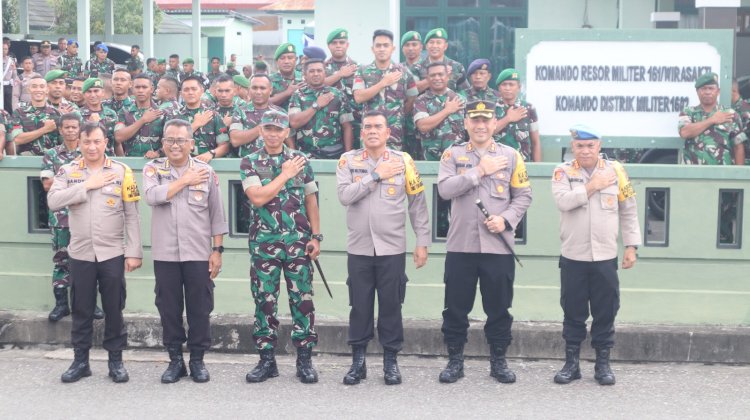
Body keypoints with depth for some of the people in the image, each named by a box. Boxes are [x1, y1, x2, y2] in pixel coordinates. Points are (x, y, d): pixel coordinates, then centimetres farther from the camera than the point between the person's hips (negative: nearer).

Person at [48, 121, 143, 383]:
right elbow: (53, 201, -14)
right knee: (81, 310, 10)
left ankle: (116, 360, 18)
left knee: (114, 309, 7)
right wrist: (87, 185, -16)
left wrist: (134, 252, -6)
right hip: (80, 254, 1)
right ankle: (80, 360, 21)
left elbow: (132, 216, -2)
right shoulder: (67, 172, 2)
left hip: (113, 254, -1)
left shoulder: (122, 171, -2)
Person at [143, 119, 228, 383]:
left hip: (199, 253, 0)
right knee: (169, 308, 7)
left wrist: (217, 249, 0)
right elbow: (152, 196, -18)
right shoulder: (153, 169, 3)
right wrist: (185, 181, -12)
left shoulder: (206, 171, 3)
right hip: (165, 253, 0)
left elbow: (217, 214, 4)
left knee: (199, 308, 5)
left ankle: (197, 359, 18)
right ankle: (175, 360, 20)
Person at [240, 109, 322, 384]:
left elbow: (311, 201, 8)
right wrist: (285, 175, -9)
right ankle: (266, 359, 14)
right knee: (265, 301, 5)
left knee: (302, 299, 2)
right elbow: (257, 198, -13)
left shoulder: (300, 161, 7)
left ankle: (305, 359, 10)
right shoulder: (249, 163, 2)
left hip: (298, 242, 1)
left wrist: (316, 236, 1)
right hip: (264, 243, 0)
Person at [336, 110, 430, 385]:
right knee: (360, 306, 7)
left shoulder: (403, 161, 0)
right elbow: (345, 196, -14)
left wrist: (422, 242, 0)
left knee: (391, 305, 6)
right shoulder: (348, 160, 2)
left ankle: (391, 361, 17)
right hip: (359, 249, 1)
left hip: (392, 249, 0)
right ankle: (358, 361, 18)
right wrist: (376, 175, -14)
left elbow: (417, 204, 3)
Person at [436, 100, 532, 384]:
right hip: (461, 245, 0)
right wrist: (480, 171, -12)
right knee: (456, 307, 6)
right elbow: (445, 189, -11)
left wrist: (506, 219, -10)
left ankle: (498, 361, 21)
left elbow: (523, 195, 6)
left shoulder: (511, 156, 6)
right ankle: (455, 360, 19)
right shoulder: (452, 154, 4)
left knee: (499, 307, 8)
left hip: (498, 245, 0)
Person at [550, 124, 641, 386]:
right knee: (573, 312, 7)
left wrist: (631, 246, 2)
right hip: (573, 256, -1)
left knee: (605, 313, 7)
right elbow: (562, 201, -19)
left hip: (605, 257, 1)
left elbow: (628, 211, 6)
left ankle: (603, 363, 18)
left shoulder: (615, 170, 2)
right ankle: (571, 362, 17)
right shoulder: (563, 172, 0)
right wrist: (592, 186, -12)